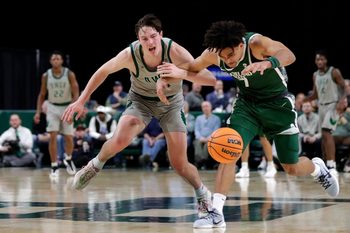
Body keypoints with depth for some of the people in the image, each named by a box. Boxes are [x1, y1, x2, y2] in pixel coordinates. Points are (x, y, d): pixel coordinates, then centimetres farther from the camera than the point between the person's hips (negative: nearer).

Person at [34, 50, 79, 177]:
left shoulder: (69, 74, -10)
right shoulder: (46, 75, -4)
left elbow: (76, 92, -10)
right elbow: (42, 94, 5)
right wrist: (38, 112, -1)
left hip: (67, 107, -1)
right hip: (53, 107, 1)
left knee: (69, 138, 3)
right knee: (53, 136, -12)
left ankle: (68, 159, 32)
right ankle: (54, 166, -5)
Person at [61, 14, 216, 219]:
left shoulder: (174, 51, -32)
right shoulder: (130, 54, -28)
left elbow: (211, 79, -35)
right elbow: (103, 71, -8)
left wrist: (183, 73, -52)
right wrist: (81, 101, -7)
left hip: (171, 104, 0)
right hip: (141, 100, 0)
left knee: (180, 164, -5)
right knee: (120, 139, -28)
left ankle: (204, 195, 25)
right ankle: (96, 165, 4)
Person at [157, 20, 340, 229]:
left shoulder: (256, 43, -32)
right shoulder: (214, 53, -18)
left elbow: (289, 55, -49)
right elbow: (191, 68, 2)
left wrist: (267, 63, -70)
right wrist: (169, 74, -19)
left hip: (277, 103, -3)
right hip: (247, 104, 3)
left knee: (292, 168, 5)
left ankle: (318, 168, 41)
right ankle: (216, 213, -16)